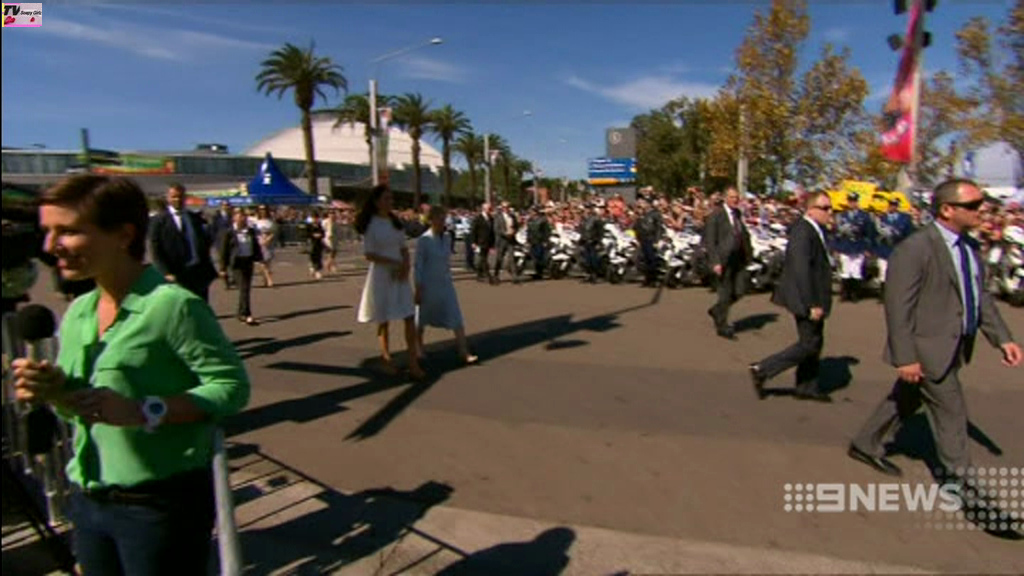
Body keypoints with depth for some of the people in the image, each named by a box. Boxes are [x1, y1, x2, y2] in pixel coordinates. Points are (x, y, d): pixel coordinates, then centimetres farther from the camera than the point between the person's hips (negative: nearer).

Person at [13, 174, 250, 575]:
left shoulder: (172, 305, -18)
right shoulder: (77, 312, 5)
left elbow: (232, 385, -20)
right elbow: (78, 402, 14)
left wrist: (143, 411, -29)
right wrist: (53, 390, -7)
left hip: (161, 506, -7)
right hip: (87, 502, 7)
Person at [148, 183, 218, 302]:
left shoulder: (195, 218, 12)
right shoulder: (159, 221, -1)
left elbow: (205, 243, 15)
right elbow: (155, 251, -5)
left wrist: (209, 269, 6)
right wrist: (166, 273, -15)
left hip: (199, 274, 4)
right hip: (176, 276, -4)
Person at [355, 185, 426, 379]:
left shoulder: (396, 222, 9)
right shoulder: (370, 224, -7)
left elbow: (404, 248, 10)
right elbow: (369, 254, -12)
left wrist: (406, 265, -9)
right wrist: (394, 263, -18)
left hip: (400, 275, 5)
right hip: (381, 274, -4)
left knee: (410, 317, -3)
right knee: (384, 318, 8)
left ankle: (413, 363, -1)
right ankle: (386, 356, 27)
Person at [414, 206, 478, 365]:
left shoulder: (447, 238, 3)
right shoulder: (423, 240, -13)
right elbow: (418, 266, -11)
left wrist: (449, 278, 14)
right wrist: (418, 289, -11)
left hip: (446, 284, 4)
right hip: (429, 285, -4)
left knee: (456, 318, -2)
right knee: (423, 318, 13)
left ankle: (464, 352, 1)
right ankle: (419, 349, 34)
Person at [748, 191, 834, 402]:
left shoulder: (814, 230, 11)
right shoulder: (803, 232, -22)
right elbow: (801, 270, -27)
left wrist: (815, 302, 17)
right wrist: (811, 304, -25)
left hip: (812, 298, 10)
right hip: (806, 298, -10)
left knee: (815, 343, 16)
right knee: (808, 344, -4)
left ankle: (807, 387, 28)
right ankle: (761, 370, 3)